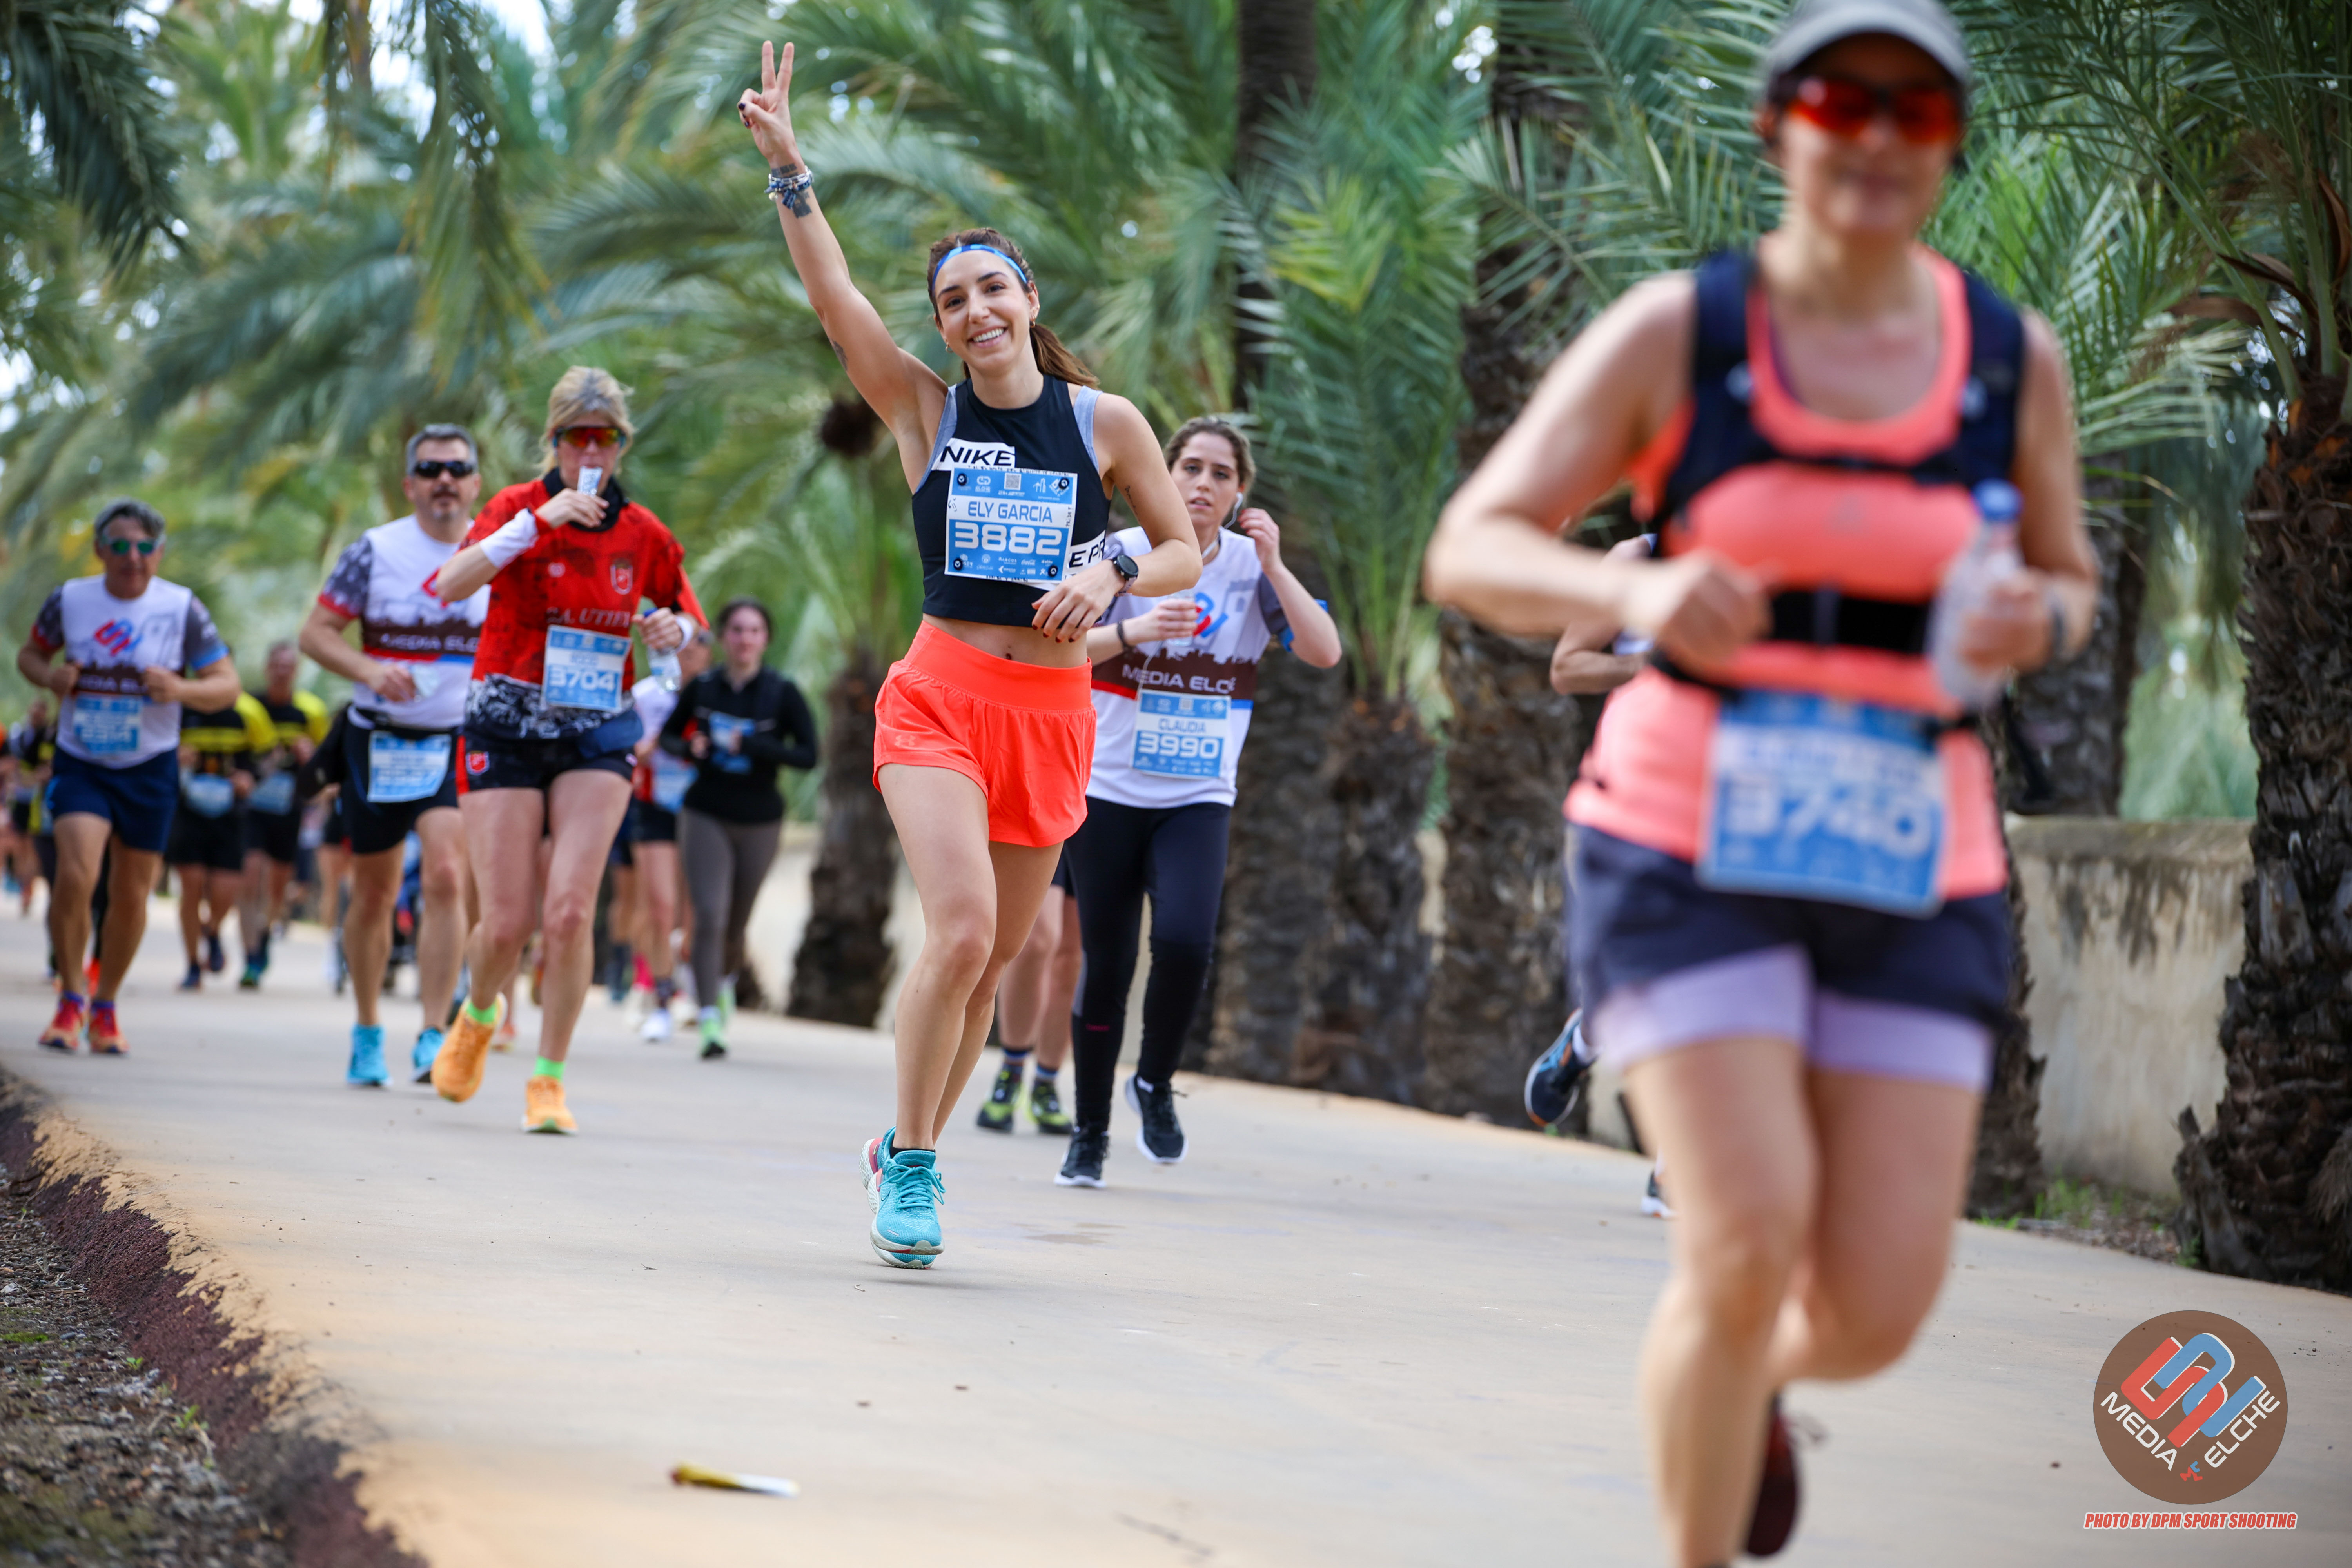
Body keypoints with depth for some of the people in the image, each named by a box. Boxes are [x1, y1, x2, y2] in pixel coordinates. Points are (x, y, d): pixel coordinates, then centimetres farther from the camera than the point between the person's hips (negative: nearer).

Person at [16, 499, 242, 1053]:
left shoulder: (182, 608, -7)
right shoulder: (69, 600, -4)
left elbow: (228, 685, -6)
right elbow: (29, 654, 12)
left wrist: (181, 690, -27)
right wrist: (51, 677, -11)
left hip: (149, 767, 1)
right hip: (80, 763, -1)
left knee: (131, 895, 7)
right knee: (75, 877, -19)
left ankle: (105, 1006, 29)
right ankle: (71, 998, 0)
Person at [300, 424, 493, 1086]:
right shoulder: (375, 550, -3)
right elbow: (316, 633, -3)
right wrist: (369, 671, -20)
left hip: (460, 742, 0)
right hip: (378, 740, 0)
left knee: (446, 877, -19)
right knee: (374, 894, 9)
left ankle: (434, 1038, -18)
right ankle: (368, 1034, 27)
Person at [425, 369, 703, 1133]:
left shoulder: (643, 534, 4)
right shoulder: (521, 507, -3)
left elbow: (688, 614, 20)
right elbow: (450, 586, -21)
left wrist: (675, 629, -5)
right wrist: (537, 522, -29)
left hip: (598, 733, 1)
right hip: (507, 728, -1)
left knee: (569, 911, -14)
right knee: (506, 923, -4)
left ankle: (548, 1079, 1)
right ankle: (477, 1020, 31)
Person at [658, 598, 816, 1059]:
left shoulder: (782, 694, -6)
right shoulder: (702, 688, -2)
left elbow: (808, 755, -12)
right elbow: (668, 734, 12)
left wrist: (751, 746, -23)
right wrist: (689, 748, -11)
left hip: (759, 823, 0)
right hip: (705, 816, 0)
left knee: (736, 924, 12)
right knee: (710, 916, -14)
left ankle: (725, 979, 45)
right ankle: (709, 1021, -15)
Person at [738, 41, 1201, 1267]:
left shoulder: (1105, 422, 5)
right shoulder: (924, 410, 4)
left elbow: (1184, 550, 11)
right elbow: (830, 290, -6)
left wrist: (1110, 576, -9)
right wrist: (785, 163, -17)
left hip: (1054, 710, 2)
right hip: (940, 695, -2)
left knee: (995, 958, 7)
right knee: (961, 930, -19)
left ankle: (909, 1149, 27)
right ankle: (911, 1164, -3)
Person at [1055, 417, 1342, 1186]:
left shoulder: (1252, 566, 1)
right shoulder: (1124, 553, -3)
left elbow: (1325, 653, -10)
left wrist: (1273, 565, -18)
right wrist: (1134, 631, -33)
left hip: (1199, 799, 1)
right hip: (1109, 792, -1)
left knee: (1185, 942, -21)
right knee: (1107, 964, 0)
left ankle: (1154, 1085, 5)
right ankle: (1090, 1131, 18)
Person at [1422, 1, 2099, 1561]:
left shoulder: (2012, 354, 3)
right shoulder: (1676, 331, -4)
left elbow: (2070, 586, 16)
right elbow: (1471, 553, -7)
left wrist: (2038, 621, -10)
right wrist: (1636, 593, -28)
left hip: (1906, 866, 3)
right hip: (1693, 847, -3)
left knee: (1878, 1309, -3)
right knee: (1750, 1244, -19)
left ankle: (1752, 1386, 36)